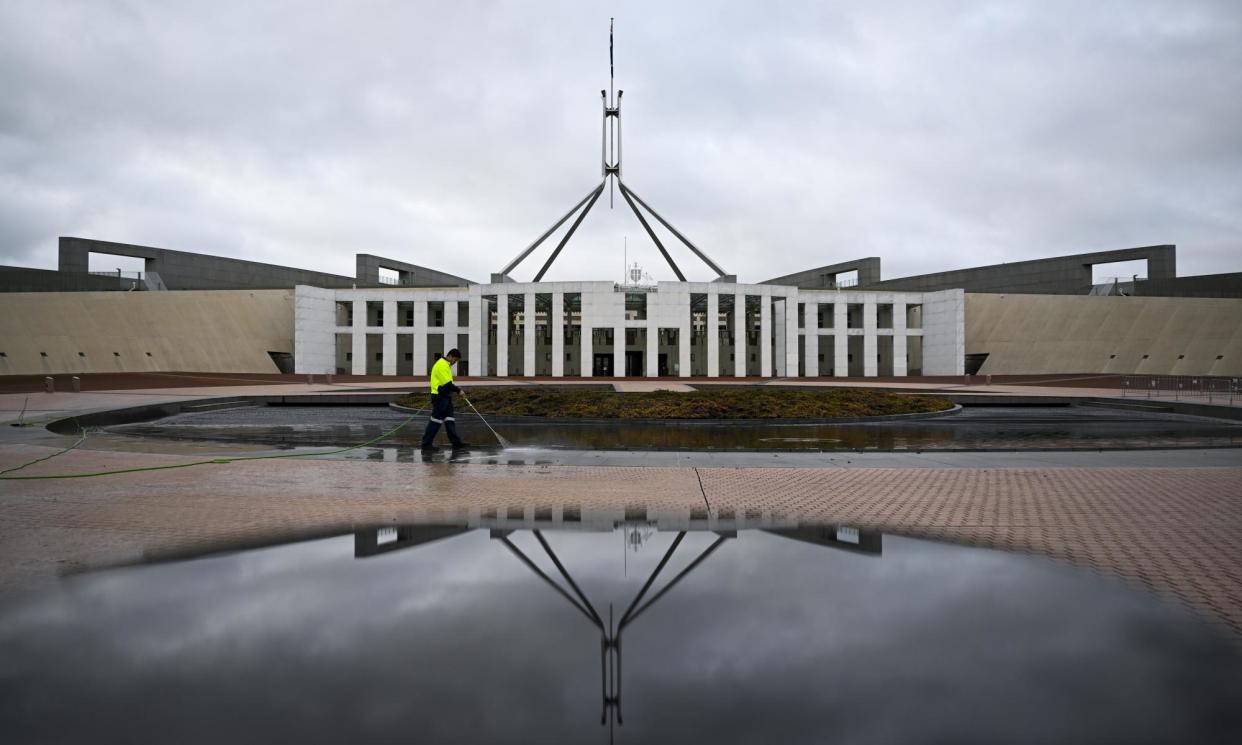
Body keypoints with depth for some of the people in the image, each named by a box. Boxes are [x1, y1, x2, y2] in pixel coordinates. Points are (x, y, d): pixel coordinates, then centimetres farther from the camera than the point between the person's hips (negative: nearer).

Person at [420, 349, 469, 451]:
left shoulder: (446, 365, 18)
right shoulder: (442, 365, -16)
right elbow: (447, 383, -21)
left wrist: (457, 389, 7)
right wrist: (458, 390, -15)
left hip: (445, 396, 10)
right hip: (440, 396, -10)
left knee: (449, 420, 9)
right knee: (436, 420, -6)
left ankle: (456, 443, 10)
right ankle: (426, 444, 0)